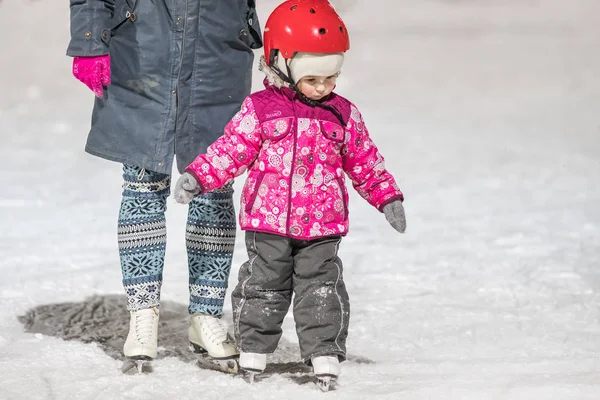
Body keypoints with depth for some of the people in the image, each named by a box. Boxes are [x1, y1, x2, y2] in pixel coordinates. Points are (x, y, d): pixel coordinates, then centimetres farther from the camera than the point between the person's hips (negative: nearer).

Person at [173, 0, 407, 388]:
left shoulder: (344, 115, 5)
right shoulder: (260, 110, -3)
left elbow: (365, 162, 14)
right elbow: (231, 150, -1)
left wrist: (388, 198, 12)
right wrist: (196, 177, -11)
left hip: (321, 226, 1)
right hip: (268, 224, -1)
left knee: (321, 289, 0)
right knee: (263, 286, 6)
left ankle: (325, 353, 5)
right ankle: (253, 350, 19)